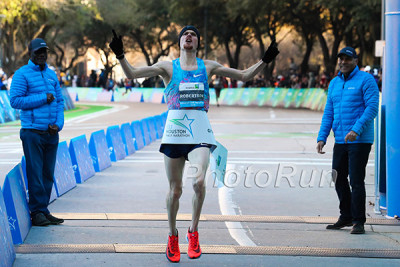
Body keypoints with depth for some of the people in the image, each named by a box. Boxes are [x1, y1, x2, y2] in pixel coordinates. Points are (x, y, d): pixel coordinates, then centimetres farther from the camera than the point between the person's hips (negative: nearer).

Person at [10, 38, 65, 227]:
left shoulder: (52, 74, 16)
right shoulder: (22, 74, -2)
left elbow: (59, 101, 17)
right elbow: (15, 100, -9)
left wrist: (58, 123, 1)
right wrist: (43, 98, -11)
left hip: (52, 133, 6)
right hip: (33, 132, -5)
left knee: (48, 175, 7)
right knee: (35, 174, -5)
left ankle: (44, 210, 15)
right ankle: (37, 212, 2)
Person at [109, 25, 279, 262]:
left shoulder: (208, 67, 13)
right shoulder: (168, 67, 9)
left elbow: (244, 76, 16)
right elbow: (132, 74, 3)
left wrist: (265, 61, 4)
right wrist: (121, 55, -12)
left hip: (200, 132, 0)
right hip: (175, 129, 0)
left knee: (199, 181, -22)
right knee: (175, 189, 3)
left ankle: (194, 233, -2)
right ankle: (173, 237, 25)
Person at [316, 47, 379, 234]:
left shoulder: (366, 80, -5)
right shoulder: (334, 83, 14)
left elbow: (372, 107, -15)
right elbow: (328, 113, 15)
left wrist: (356, 130, -25)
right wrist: (321, 138, 4)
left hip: (360, 140, -7)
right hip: (340, 141, 7)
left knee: (356, 180, -8)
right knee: (339, 179, 11)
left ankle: (359, 221, 0)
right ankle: (346, 217, 24)